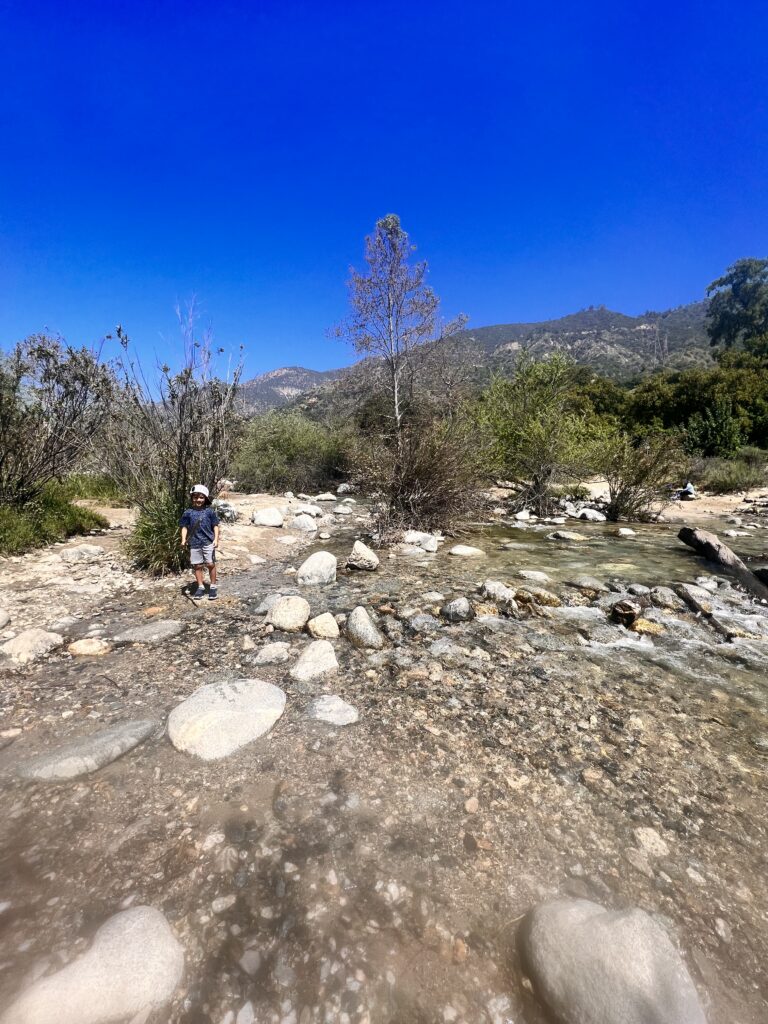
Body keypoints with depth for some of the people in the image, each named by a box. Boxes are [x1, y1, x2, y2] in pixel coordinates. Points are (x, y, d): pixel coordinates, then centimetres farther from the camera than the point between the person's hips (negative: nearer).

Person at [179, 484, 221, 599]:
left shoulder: (210, 511, -1)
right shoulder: (188, 512, 3)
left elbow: (215, 526, 2)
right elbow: (184, 527, 6)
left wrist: (216, 539, -8)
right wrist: (183, 540, -7)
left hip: (208, 542, -2)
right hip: (194, 543, 2)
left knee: (211, 564, 2)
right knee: (197, 566, 9)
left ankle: (213, 587, 16)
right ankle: (200, 587, 23)